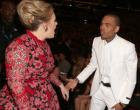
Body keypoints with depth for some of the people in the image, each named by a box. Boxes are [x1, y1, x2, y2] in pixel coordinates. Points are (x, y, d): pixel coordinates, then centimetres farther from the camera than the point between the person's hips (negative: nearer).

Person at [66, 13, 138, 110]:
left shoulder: (128, 47, -21)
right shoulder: (96, 41, -6)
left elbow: (131, 77, -12)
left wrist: (123, 102, -13)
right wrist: (77, 80, 1)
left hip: (116, 92, -4)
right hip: (98, 88, 4)